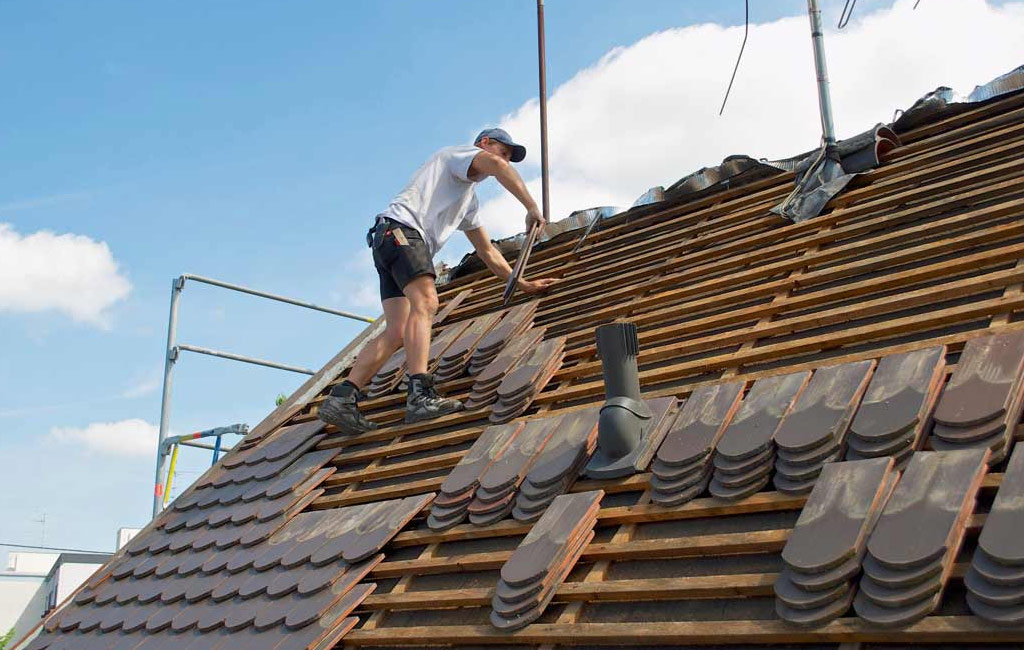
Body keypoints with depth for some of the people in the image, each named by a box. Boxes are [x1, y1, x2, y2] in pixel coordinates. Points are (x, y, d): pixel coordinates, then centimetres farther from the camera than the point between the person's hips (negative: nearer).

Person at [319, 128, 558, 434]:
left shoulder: (469, 198, 36)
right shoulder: (460, 152, 10)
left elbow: (487, 251, 37)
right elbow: (496, 165, -14)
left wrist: (522, 283, 34)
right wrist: (532, 208, -12)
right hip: (400, 228, -9)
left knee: (398, 332, -8)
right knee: (425, 302, -29)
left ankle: (341, 400, -14)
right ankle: (420, 395, -45)